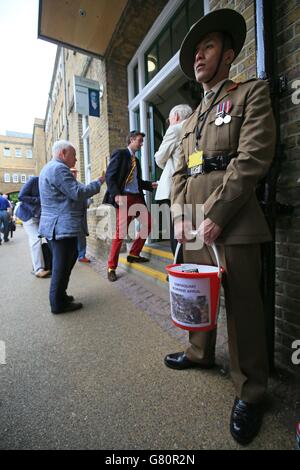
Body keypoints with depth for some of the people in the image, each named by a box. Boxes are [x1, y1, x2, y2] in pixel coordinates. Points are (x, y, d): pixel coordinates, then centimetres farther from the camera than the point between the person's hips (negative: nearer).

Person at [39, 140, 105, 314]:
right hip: (63, 226, -11)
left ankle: (59, 295, 30)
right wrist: (98, 183, -8)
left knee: (65, 262, 19)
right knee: (62, 265, -2)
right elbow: (78, 193, -20)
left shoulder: (49, 168, 22)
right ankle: (58, 304, 10)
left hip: (57, 225, 11)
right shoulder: (59, 168, -14)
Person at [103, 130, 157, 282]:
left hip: (137, 197, 8)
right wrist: (116, 194, -23)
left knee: (147, 224, 3)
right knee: (120, 232, -11)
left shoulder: (136, 161, 23)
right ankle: (111, 267, 1)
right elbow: (110, 176, -10)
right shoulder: (120, 154, 1)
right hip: (124, 197, -8)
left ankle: (134, 254, 19)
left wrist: (151, 185, 6)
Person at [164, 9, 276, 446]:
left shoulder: (251, 92, 7)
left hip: (231, 222, -6)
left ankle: (250, 392, 20)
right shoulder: (190, 119, 26)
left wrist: (215, 214, -17)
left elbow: (253, 158, -9)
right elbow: (180, 172, 17)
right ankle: (200, 353, 37)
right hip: (192, 220, 7)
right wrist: (180, 215, 1)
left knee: (242, 304, -1)